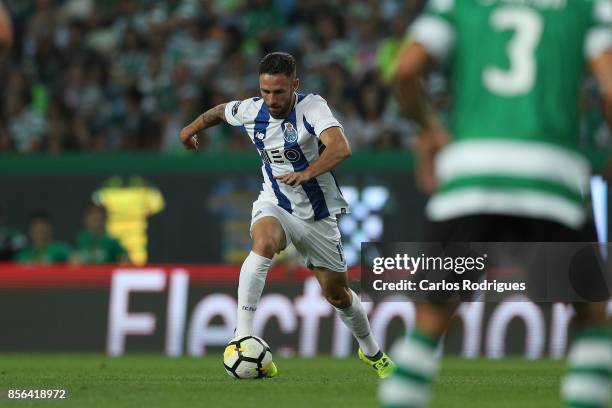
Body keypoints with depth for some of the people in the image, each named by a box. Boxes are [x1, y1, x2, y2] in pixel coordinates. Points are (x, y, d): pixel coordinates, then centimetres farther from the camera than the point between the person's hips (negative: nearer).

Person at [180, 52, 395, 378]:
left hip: (319, 214, -1)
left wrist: (307, 173, -55)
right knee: (264, 240, -35)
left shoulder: (312, 107, -22)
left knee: (337, 294, 10)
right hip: (275, 207, 1)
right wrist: (192, 129, 33)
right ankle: (242, 337, -41)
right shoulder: (249, 111, -10)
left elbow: (340, 148, -39)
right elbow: (219, 111, 15)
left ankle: (371, 352, 40)